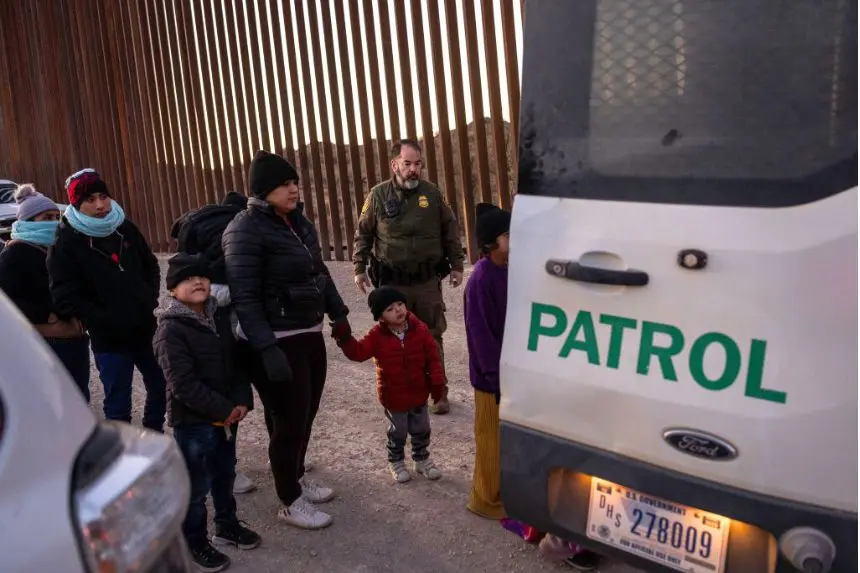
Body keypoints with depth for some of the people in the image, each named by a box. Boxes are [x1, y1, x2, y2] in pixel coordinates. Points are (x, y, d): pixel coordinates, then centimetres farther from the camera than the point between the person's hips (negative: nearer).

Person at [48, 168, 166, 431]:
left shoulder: (125, 228, 4)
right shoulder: (66, 244, -10)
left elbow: (150, 265, 16)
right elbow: (66, 298, -13)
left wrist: (150, 300, 0)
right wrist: (107, 319, -18)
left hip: (144, 328, 5)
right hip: (108, 339, -5)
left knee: (162, 387, 17)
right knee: (118, 405, 4)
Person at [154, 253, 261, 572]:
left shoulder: (220, 319, 5)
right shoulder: (170, 330, -18)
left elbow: (236, 363, 9)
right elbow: (183, 385, -23)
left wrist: (241, 401, -6)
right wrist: (223, 410, -20)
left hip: (227, 415, 7)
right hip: (192, 421, -7)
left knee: (224, 475, 22)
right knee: (196, 486, 6)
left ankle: (227, 526, 41)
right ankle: (196, 543, 23)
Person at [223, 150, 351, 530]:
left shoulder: (298, 221, 8)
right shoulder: (246, 230, -16)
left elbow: (320, 272, 20)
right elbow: (244, 297, -21)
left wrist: (338, 313, 17)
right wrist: (267, 349, -27)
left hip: (310, 334, 8)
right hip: (277, 342, -7)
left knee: (306, 414, 17)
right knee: (289, 420, 2)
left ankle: (298, 478, 38)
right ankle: (290, 502, 19)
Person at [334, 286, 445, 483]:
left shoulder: (420, 329, -10)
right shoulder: (377, 336, -13)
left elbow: (432, 356, -6)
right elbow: (359, 352, -16)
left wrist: (437, 382, -7)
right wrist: (345, 339, -34)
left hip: (419, 392, 2)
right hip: (393, 396, -2)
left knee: (421, 429, 16)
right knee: (398, 432, 13)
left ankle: (422, 459, 37)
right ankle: (396, 462, 34)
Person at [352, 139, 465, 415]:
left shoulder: (432, 193, 0)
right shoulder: (378, 195, -2)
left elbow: (450, 230, 8)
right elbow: (363, 234, 5)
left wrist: (456, 264, 6)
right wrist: (360, 268, 0)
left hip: (427, 281, 1)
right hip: (392, 283, 0)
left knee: (432, 338, 8)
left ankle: (439, 393, 19)